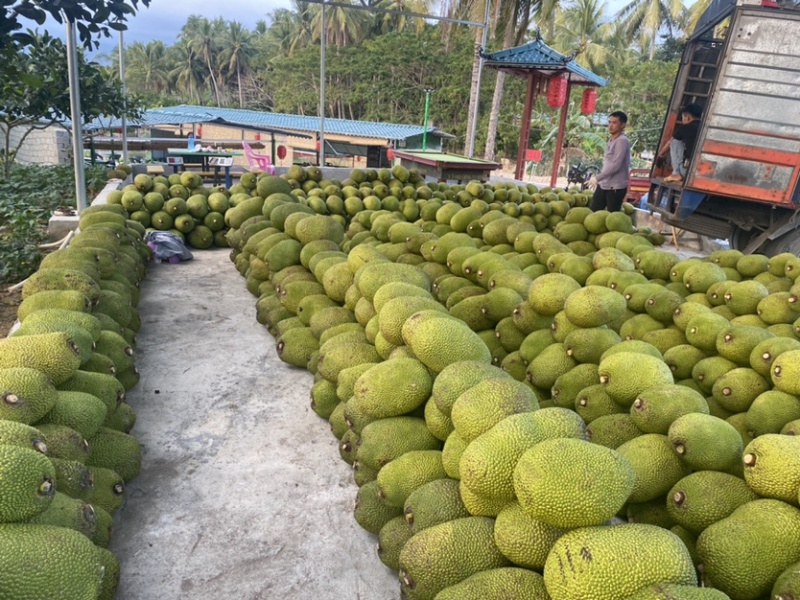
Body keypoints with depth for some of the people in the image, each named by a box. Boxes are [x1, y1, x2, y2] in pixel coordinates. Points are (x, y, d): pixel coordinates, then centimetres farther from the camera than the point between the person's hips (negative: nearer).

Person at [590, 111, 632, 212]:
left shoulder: (622, 141, -16)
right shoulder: (611, 140, 13)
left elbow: (615, 165, -23)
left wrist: (597, 178, -17)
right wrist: (600, 179, 16)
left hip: (615, 187, -9)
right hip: (604, 184, 9)